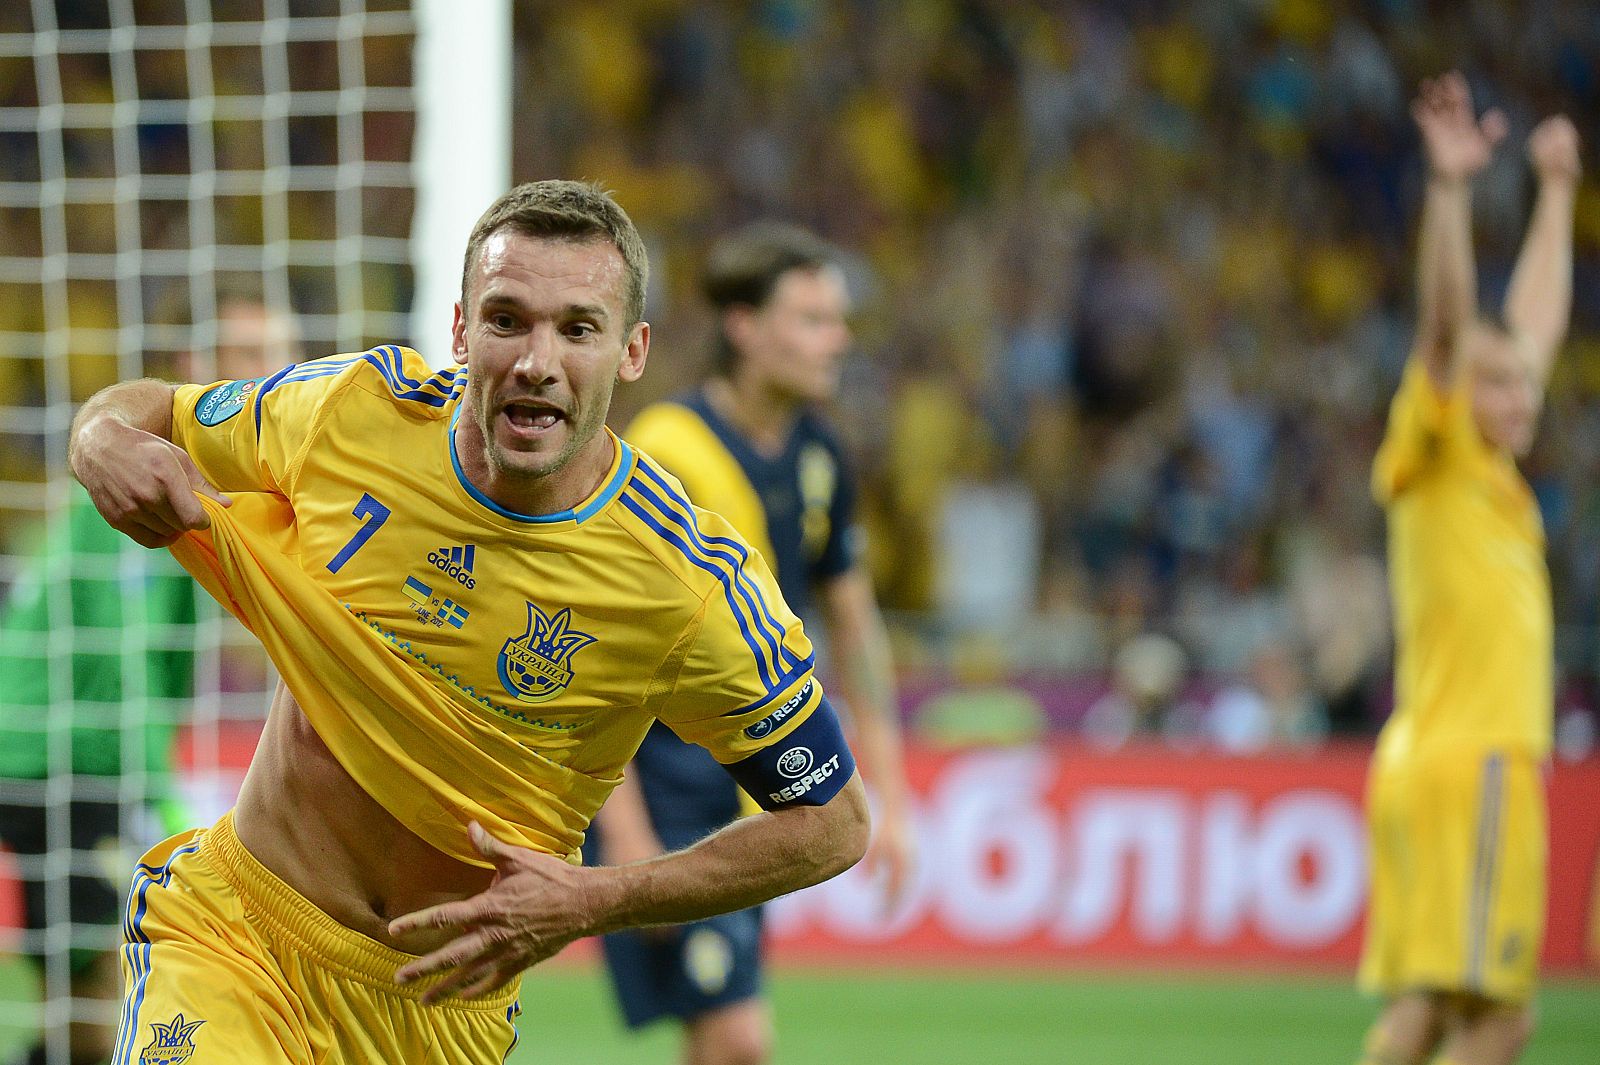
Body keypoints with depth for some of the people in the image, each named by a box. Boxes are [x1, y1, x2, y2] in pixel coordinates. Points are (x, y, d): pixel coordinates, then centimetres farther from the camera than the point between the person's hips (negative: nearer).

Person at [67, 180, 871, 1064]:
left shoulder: (689, 584, -17)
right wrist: (108, 444, -16)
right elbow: (145, 410, 9)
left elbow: (833, 822, -6)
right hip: (230, 927, -1)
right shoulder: (357, 409, -10)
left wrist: (593, 903, -16)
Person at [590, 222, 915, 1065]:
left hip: (742, 793, 8)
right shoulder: (663, 458, -18)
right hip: (655, 791, -8)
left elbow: (853, 625, 18)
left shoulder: (815, 458, 6)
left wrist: (890, 802, 13)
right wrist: (626, 838, -23)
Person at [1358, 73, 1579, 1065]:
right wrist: (1450, 189, -27)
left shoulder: (1497, 476, 16)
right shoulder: (1433, 466, -4)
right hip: (1461, 760, -9)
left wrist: (1557, 190, 35)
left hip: (1493, 759, 9)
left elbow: (1537, 322, 27)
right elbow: (1446, 328, -17)